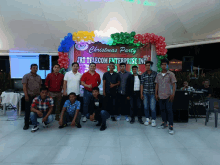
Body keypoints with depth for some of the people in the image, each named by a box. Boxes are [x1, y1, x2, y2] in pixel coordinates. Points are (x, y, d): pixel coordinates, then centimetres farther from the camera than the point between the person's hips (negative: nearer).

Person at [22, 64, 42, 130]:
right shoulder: (26, 76, -3)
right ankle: (26, 124, 9)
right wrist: (26, 95, -14)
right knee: (27, 110, 1)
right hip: (29, 96, -4)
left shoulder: (39, 77, 11)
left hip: (37, 96, 5)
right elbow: (24, 86, -8)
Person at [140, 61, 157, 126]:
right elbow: (142, 84, 5)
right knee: (146, 107, 8)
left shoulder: (155, 73, 0)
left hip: (152, 93, -2)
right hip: (145, 93, 3)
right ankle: (147, 119, 22)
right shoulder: (143, 75, 6)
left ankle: (153, 120, 12)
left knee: (152, 107, -3)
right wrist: (141, 93, 2)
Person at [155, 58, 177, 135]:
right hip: (160, 96, 5)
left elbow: (174, 85, -4)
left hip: (168, 96, -4)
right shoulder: (158, 75, 10)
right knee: (162, 109, 12)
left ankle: (171, 126, 0)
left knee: (169, 110, -5)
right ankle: (164, 123, 27)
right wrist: (156, 94, 8)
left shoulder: (171, 74, -2)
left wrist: (173, 94, -13)